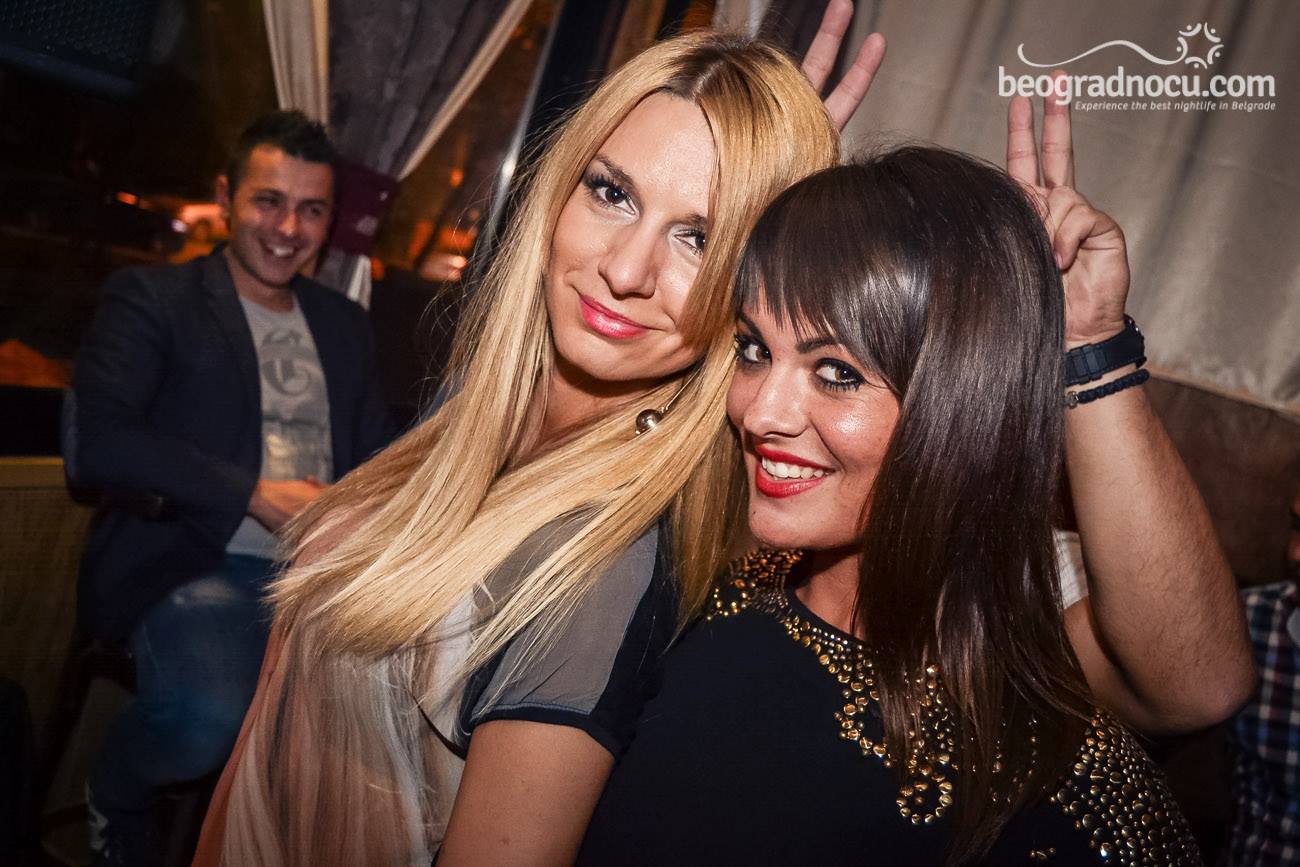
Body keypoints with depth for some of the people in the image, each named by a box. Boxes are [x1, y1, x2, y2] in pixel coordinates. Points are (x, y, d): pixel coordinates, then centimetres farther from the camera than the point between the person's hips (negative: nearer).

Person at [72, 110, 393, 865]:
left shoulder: (346, 324, 19)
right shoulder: (150, 299, 4)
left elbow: (379, 457, 16)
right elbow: (103, 442, -10)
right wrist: (257, 496, -15)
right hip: (194, 570, -4)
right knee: (210, 716, -32)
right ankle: (117, 800, 6)